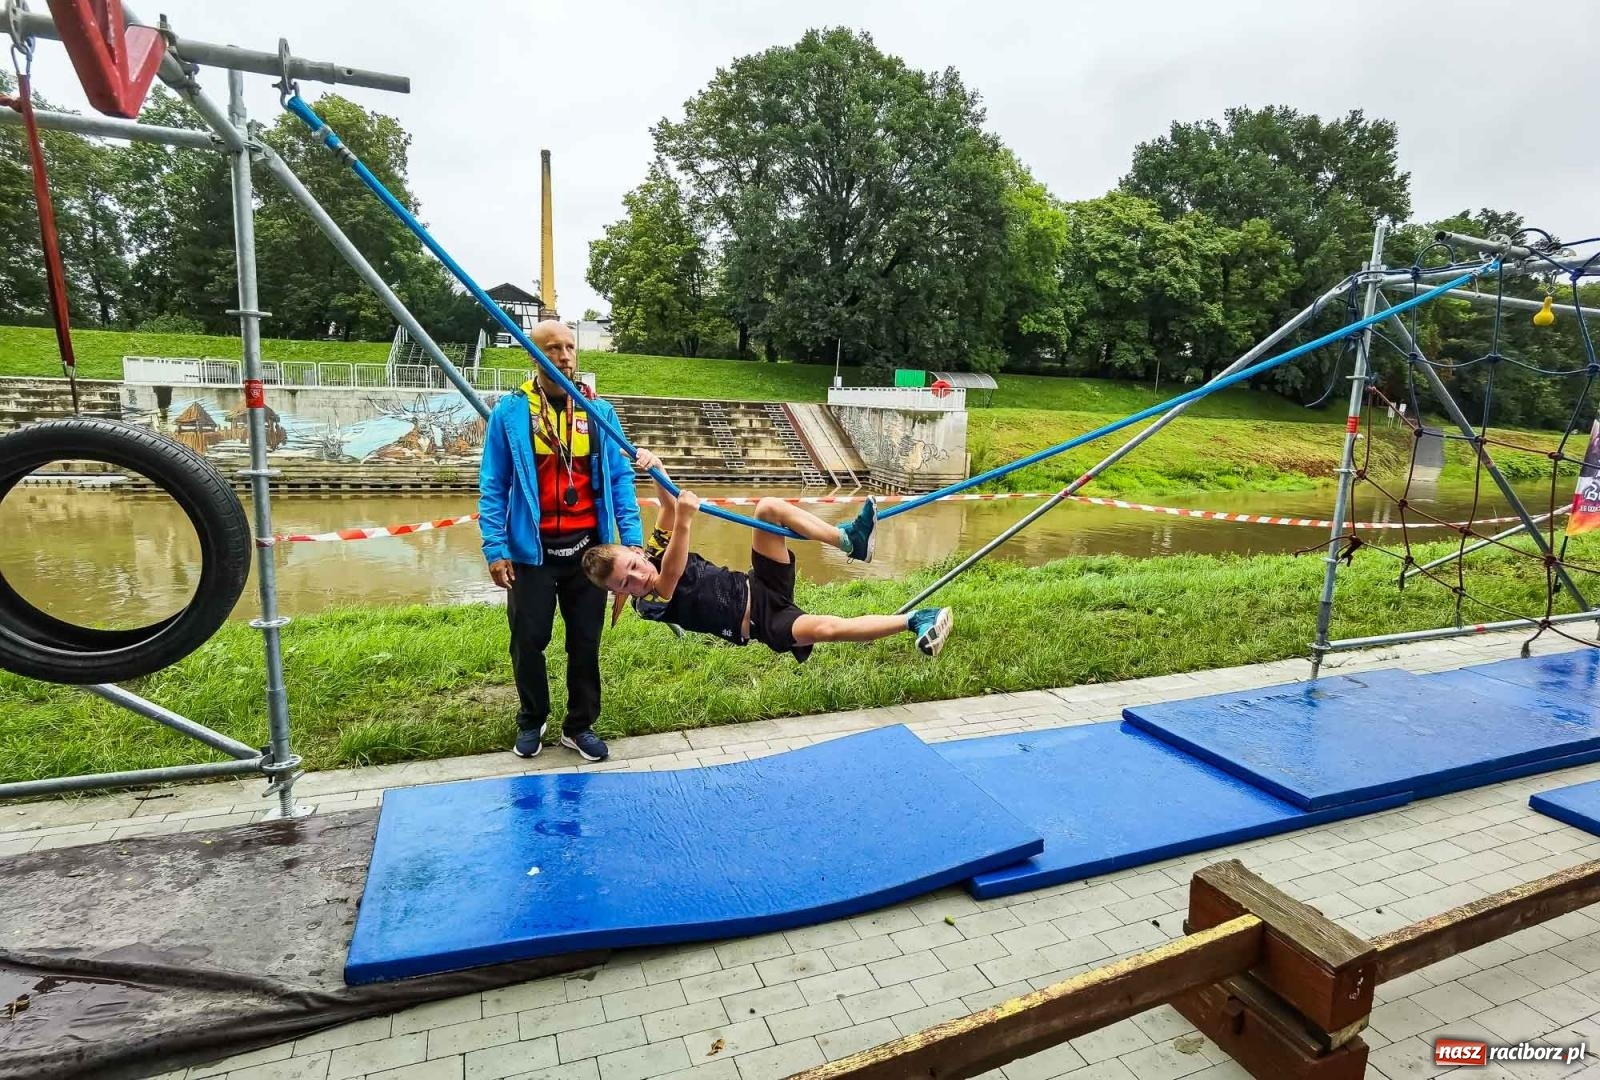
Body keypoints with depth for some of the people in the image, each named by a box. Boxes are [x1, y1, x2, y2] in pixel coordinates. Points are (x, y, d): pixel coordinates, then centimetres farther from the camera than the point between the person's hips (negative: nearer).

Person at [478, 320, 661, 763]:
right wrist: (495, 549, -9)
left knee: (586, 641, 11)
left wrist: (632, 539, -5)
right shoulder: (509, 412, -4)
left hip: (588, 547, 2)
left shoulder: (599, 413, 2)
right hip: (531, 549, -1)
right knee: (529, 641, 11)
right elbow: (493, 487, -2)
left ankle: (580, 725, 30)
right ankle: (531, 722, 34)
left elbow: (620, 480, 3)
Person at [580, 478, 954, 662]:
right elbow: (673, 573, -35)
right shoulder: (650, 603, -13)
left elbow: (670, 505, -4)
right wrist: (684, 521, -50)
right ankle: (914, 621, -26)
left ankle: (850, 540, -16)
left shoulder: (655, 551, 6)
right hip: (760, 622, -7)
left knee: (769, 507, -14)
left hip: (758, 585, 7)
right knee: (823, 628, -37)